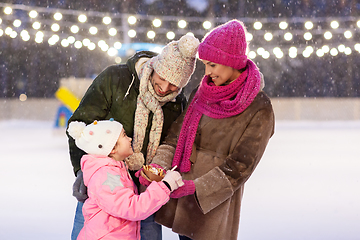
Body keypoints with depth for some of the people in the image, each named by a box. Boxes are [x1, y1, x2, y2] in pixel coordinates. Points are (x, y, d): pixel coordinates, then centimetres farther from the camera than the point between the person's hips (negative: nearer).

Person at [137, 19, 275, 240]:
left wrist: (196, 187, -21)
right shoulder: (202, 93, 9)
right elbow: (177, 134, 6)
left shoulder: (259, 109, -11)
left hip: (216, 202, -6)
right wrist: (158, 166, -12)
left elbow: (241, 165, -14)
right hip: (183, 195, 6)